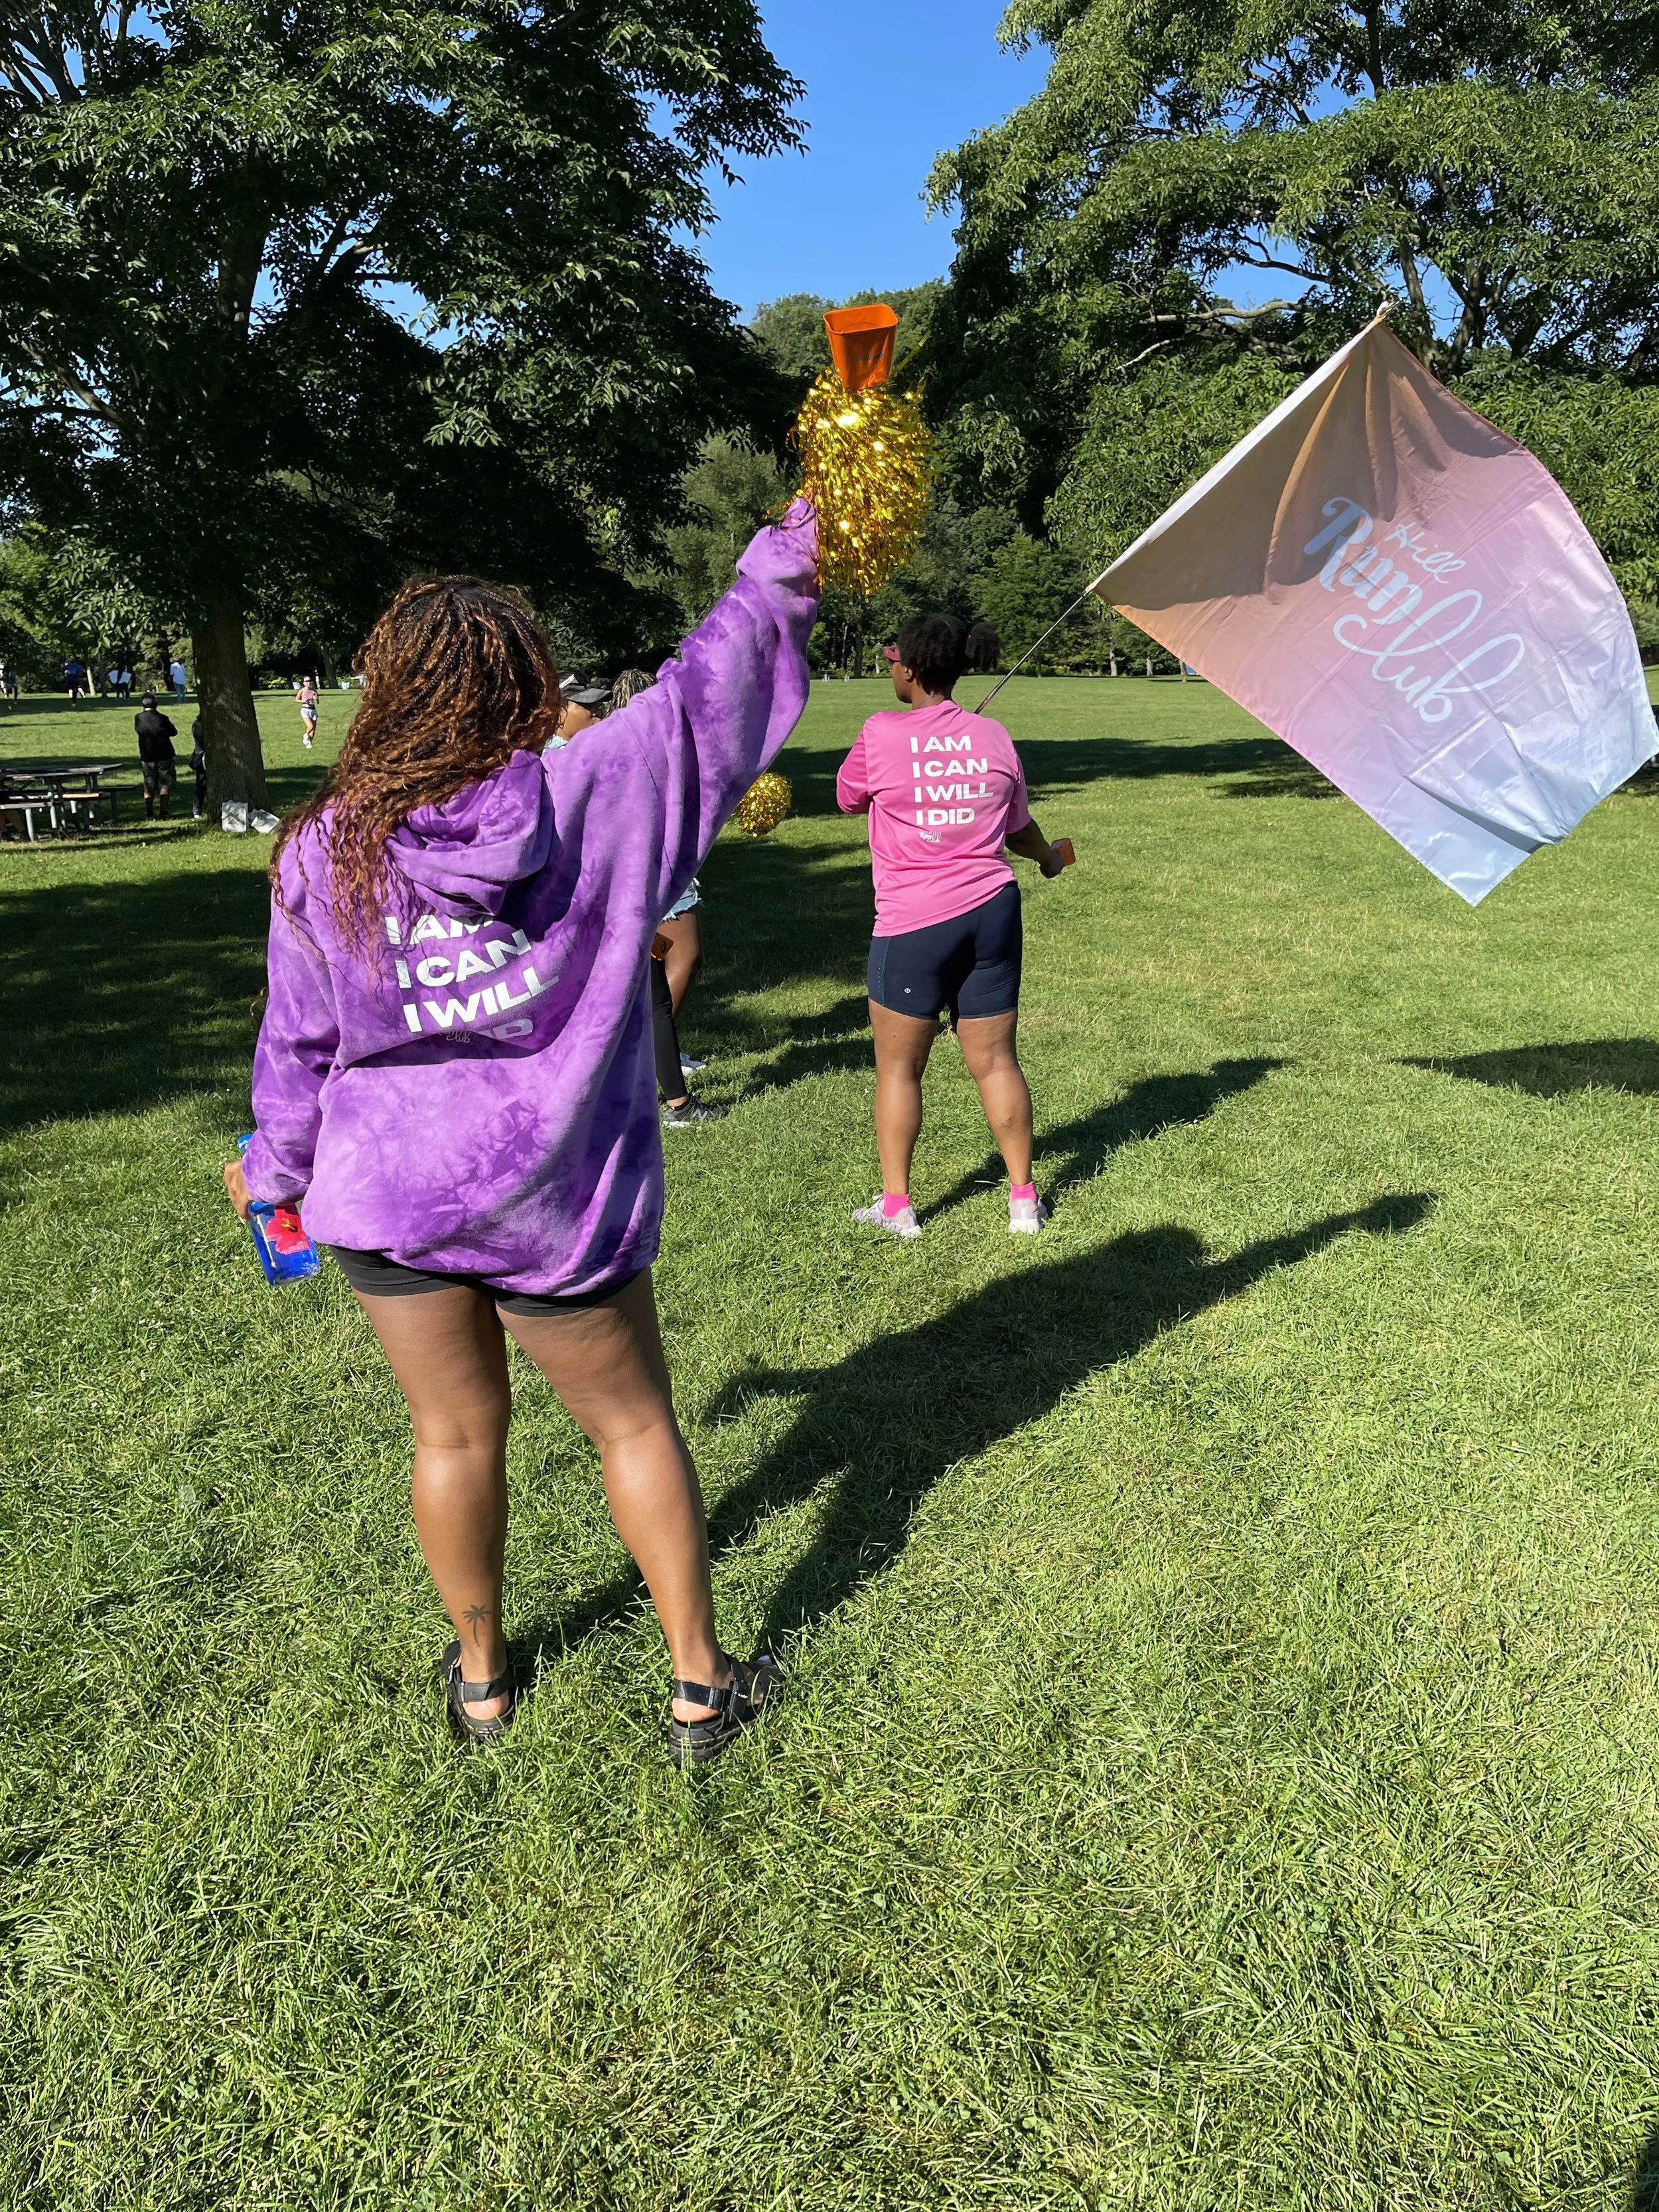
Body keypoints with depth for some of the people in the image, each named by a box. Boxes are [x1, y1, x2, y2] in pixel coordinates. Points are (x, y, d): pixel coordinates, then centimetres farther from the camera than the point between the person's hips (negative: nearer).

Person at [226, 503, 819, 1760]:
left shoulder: (324, 853, -6)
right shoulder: (592, 799, -12)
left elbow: (301, 1041, 3)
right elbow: (705, 699, 0)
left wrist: (278, 1167, 19)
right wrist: (788, 563, 14)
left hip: (389, 1195, 2)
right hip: (555, 1201, -2)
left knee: (458, 1435, 18)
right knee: (635, 1425, 15)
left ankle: (480, 1677, 39)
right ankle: (702, 1686, 28)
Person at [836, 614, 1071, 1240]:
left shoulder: (881, 734, -9)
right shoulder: (994, 737, 4)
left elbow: (847, 798, 9)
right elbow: (1019, 830, 15)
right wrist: (1049, 857, 36)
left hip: (913, 923, -4)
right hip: (992, 911, 4)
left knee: (899, 1067, 9)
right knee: (996, 1061, 11)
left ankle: (895, 1205, 15)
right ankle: (1023, 1198, 18)